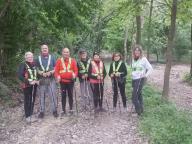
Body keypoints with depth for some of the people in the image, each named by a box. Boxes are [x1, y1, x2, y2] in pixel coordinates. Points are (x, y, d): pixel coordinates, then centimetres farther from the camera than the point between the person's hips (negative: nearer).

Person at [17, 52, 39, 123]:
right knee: (27, 101, 2)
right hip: (27, 86, -5)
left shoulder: (35, 64, 8)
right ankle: (27, 116, 11)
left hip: (34, 85, 5)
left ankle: (31, 115, 23)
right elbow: (20, 76, -16)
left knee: (32, 100, 10)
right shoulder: (23, 65, -8)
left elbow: (37, 73, 18)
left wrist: (37, 80, 0)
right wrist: (29, 82, -19)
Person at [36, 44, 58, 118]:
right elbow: (36, 69, 7)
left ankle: (54, 110, 10)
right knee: (42, 95, 5)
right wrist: (41, 73, -11)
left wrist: (50, 72, -12)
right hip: (42, 79, 1)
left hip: (51, 79, -1)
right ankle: (41, 111, 14)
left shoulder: (52, 57, 8)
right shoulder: (38, 58, 9)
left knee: (53, 95, -1)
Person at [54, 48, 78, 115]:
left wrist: (74, 75, -21)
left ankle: (71, 109, 19)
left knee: (70, 95, 9)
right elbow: (56, 70, -3)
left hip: (70, 81, 0)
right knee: (63, 95, 6)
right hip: (62, 81, 0)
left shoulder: (73, 60, 1)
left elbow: (76, 70, 0)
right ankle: (63, 110, 15)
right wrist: (57, 76, -21)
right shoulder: (59, 61, 0)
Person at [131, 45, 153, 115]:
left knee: (134, 97, -11)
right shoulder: (133, 59, 11)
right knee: (139, 95, 15)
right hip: (134, 79, 7)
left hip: (140, 79, -6)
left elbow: (150, 68, -6)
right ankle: (141, 110, 25)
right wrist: (133, 74, 8)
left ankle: (138, 111, 3)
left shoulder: (143, 59, -7)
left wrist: (146, 75, -13)